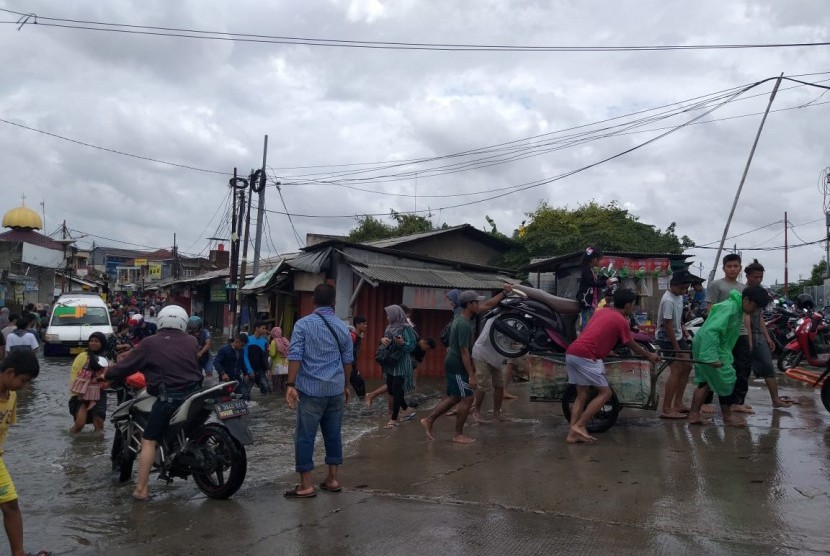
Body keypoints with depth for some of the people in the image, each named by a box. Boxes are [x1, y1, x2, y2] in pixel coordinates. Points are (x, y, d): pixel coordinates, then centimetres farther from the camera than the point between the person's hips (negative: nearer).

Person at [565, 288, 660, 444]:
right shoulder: (621, 321, 1)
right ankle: (579, 426, -4)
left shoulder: (602, 311, 23)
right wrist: (649, 356, 31)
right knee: (605, 393, 2)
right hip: (585, 356, -8)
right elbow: (633, 347, 14)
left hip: (571, 353, 8)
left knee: (582, 394, 14)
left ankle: (572, 433, 8)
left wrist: (608, 349, 57)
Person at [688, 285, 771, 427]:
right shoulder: (729, 309, -24)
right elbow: (711, 331, -33)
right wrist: (712, 357, -35)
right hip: (709, 347, -10)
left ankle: (694, 415, 18)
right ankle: (728, 416, 14)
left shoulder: (737, 308, 9)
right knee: (726, 381, 0)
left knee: (706, 382, 13)